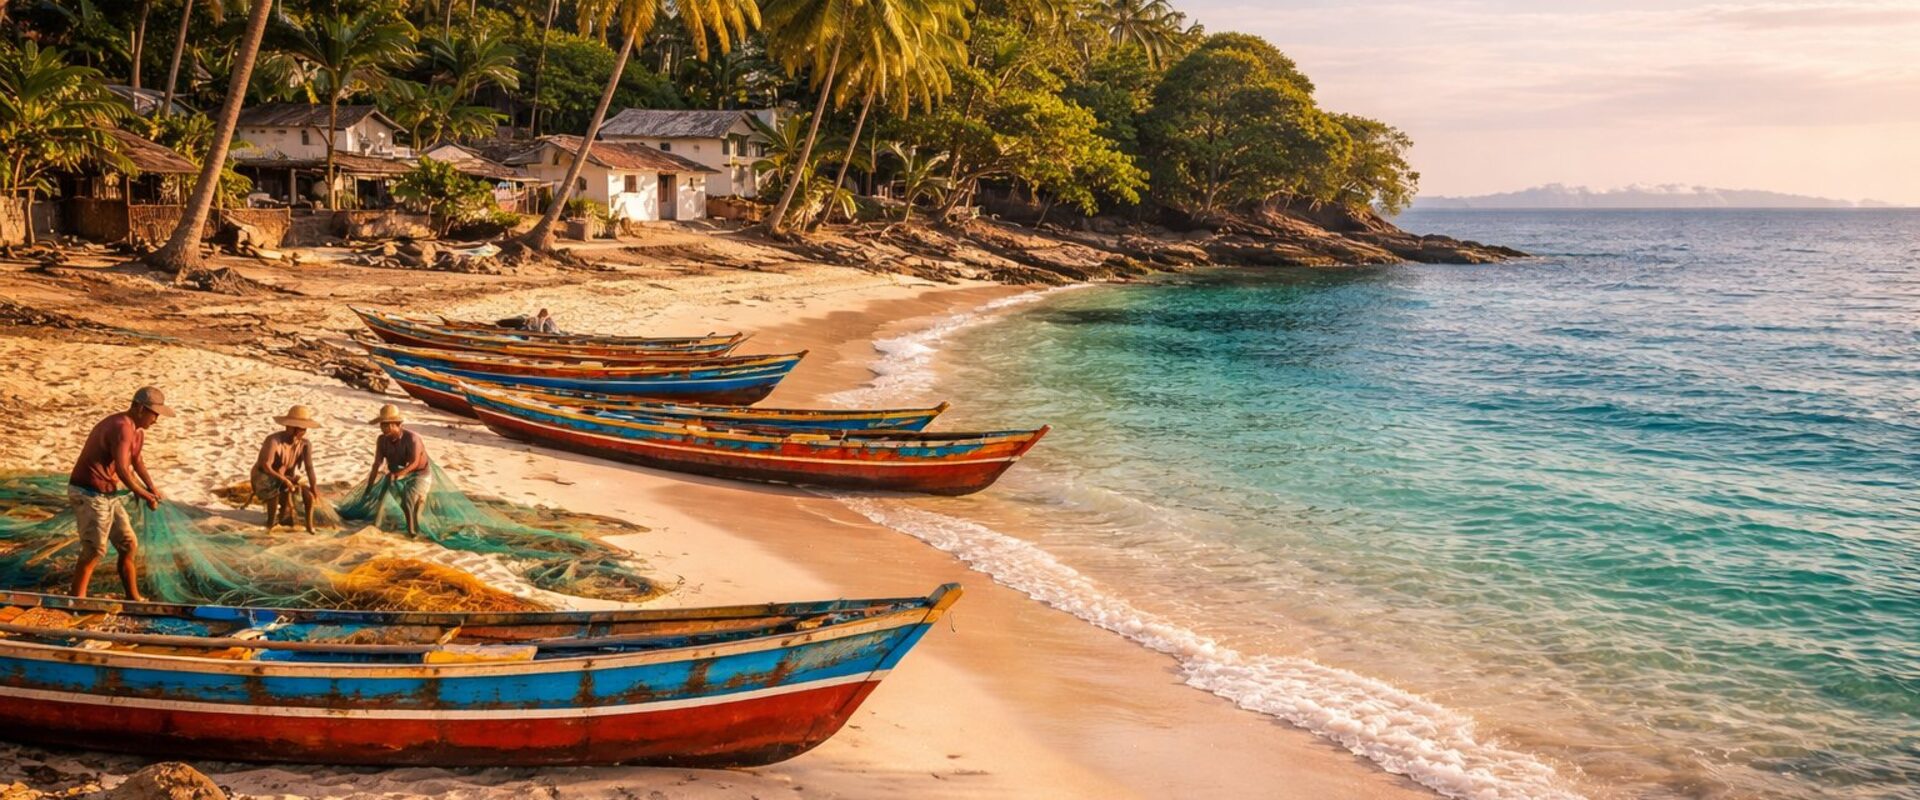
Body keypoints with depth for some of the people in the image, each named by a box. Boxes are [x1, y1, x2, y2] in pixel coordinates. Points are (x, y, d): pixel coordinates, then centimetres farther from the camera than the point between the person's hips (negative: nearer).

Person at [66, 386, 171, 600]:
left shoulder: (136, 429, 9)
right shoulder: (122, 428, -24)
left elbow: (136, 459, 28)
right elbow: (122, 470, -31)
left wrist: (151, 488, 17)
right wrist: (144, 495, -19)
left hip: (108, 494, 10)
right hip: (90, 495, -10)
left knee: (129, 545, 12)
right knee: (94, 552, -7)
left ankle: (133, 598, 22)